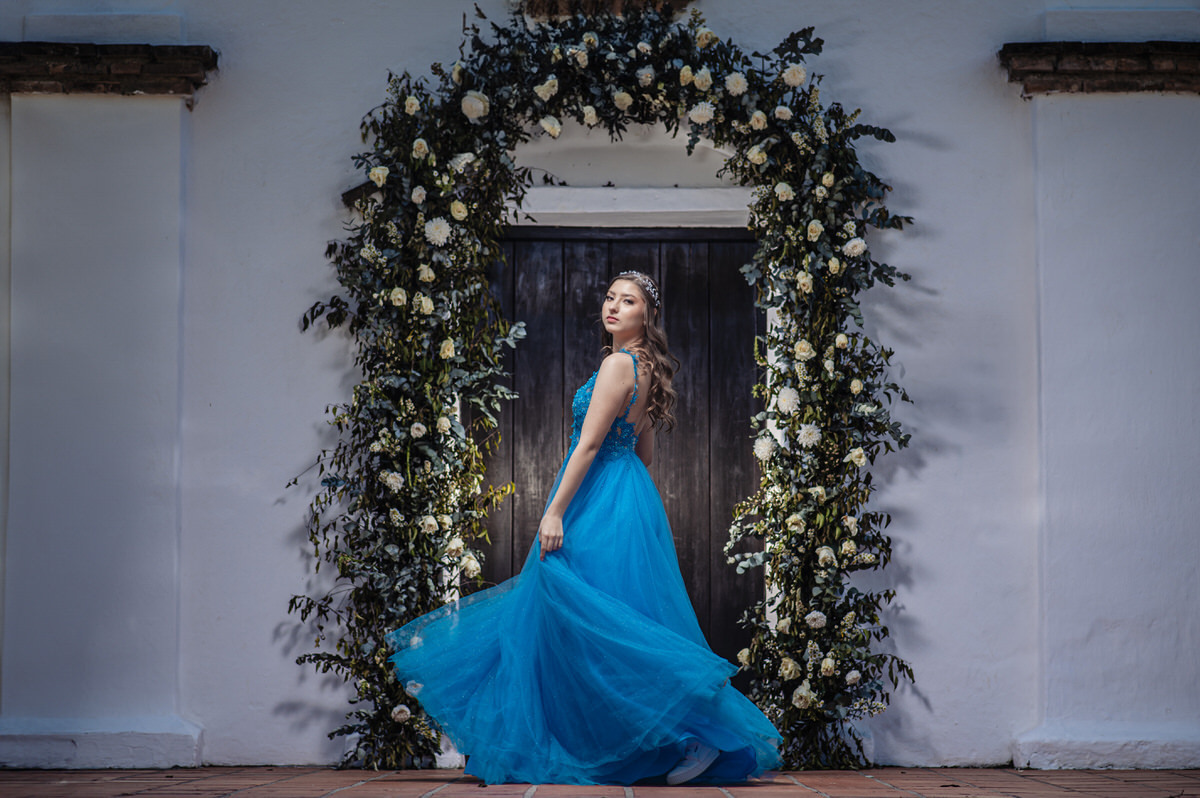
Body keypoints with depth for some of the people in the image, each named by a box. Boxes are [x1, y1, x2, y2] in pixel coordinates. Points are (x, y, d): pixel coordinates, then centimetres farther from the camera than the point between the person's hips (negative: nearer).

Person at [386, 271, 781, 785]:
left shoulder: (619, 364, -15)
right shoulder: (643, 368, 13)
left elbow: (589, 445, -19)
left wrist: (555, 512, -19)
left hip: (603, 508, -10)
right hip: (631, 492, 10)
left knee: (603, 625, -8)